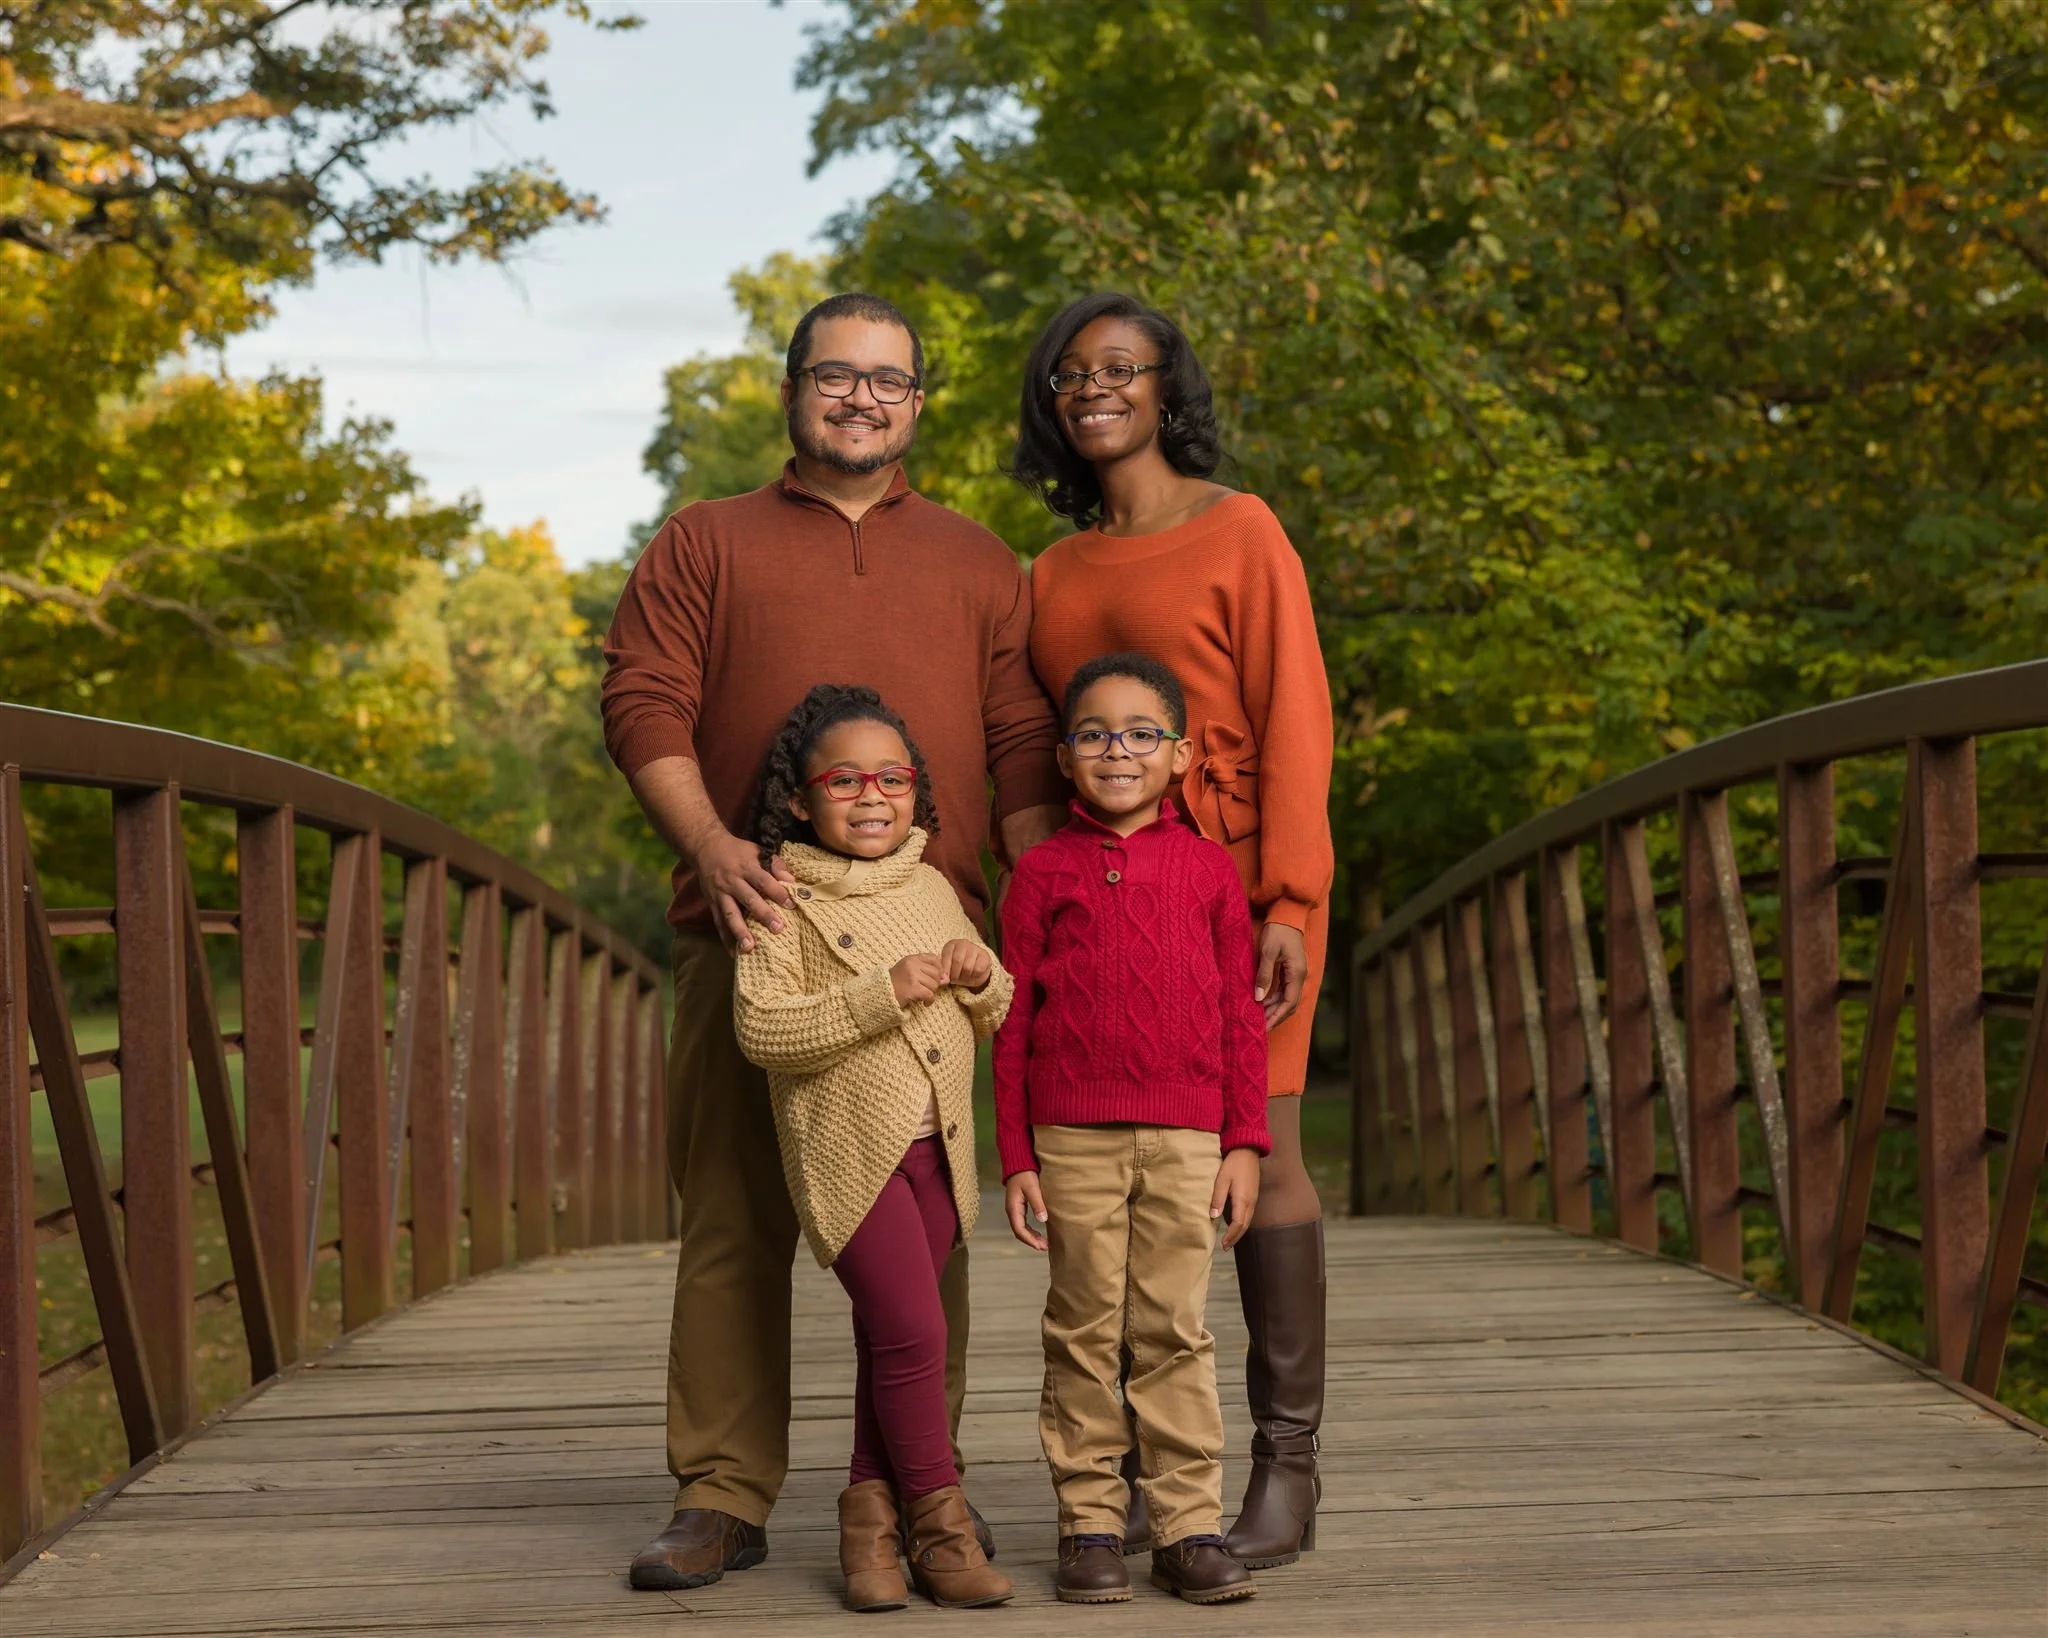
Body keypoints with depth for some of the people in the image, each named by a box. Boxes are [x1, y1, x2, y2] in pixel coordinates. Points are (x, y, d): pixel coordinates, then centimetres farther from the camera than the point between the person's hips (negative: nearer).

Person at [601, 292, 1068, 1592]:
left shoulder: (975, 563, 20)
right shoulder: (706, 544, 15)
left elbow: (1023, 748, 14)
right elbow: (643, 701, 4)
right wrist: (711, 844, -12)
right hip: (754, 925, -1)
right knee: (735, 1217, -2)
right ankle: (724, 1498, 4)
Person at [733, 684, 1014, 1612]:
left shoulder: (931, 889, 12)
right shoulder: (787, 901, -7)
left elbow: (991, 1018, 20)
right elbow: (760, 1028, -19)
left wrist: (982, 975, -4)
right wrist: (881, 995, -25)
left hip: (938, 1148, 6)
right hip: (850, 1147, -5)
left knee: (890, 1337, 10)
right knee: (911, 1329, -10)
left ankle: (871, 1509, 20)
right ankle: (937, 1519, 2)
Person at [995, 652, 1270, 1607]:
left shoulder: (1208, 868, 8)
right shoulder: (1043, 873, 5)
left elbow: (1239, 1015, 9)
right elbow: (1013, 1026, 5)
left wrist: (1245, 1142, 4)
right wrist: (1016, 1159, 1)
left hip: (1185, 1138, 1)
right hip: (1074, 1138, -1)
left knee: (1175, 1332, 3)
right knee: (1084, 1332, 3)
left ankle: (1188, 1528, 7)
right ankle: (1089, 1523, 9)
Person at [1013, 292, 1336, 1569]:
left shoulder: (1240, 532, -3)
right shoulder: (1056, 577, 14)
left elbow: (1292, 725, -9)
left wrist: (1288, 908, -18)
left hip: (1237, 877, -5)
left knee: (1256, 1152, -7)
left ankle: (1287, 1469, 1)